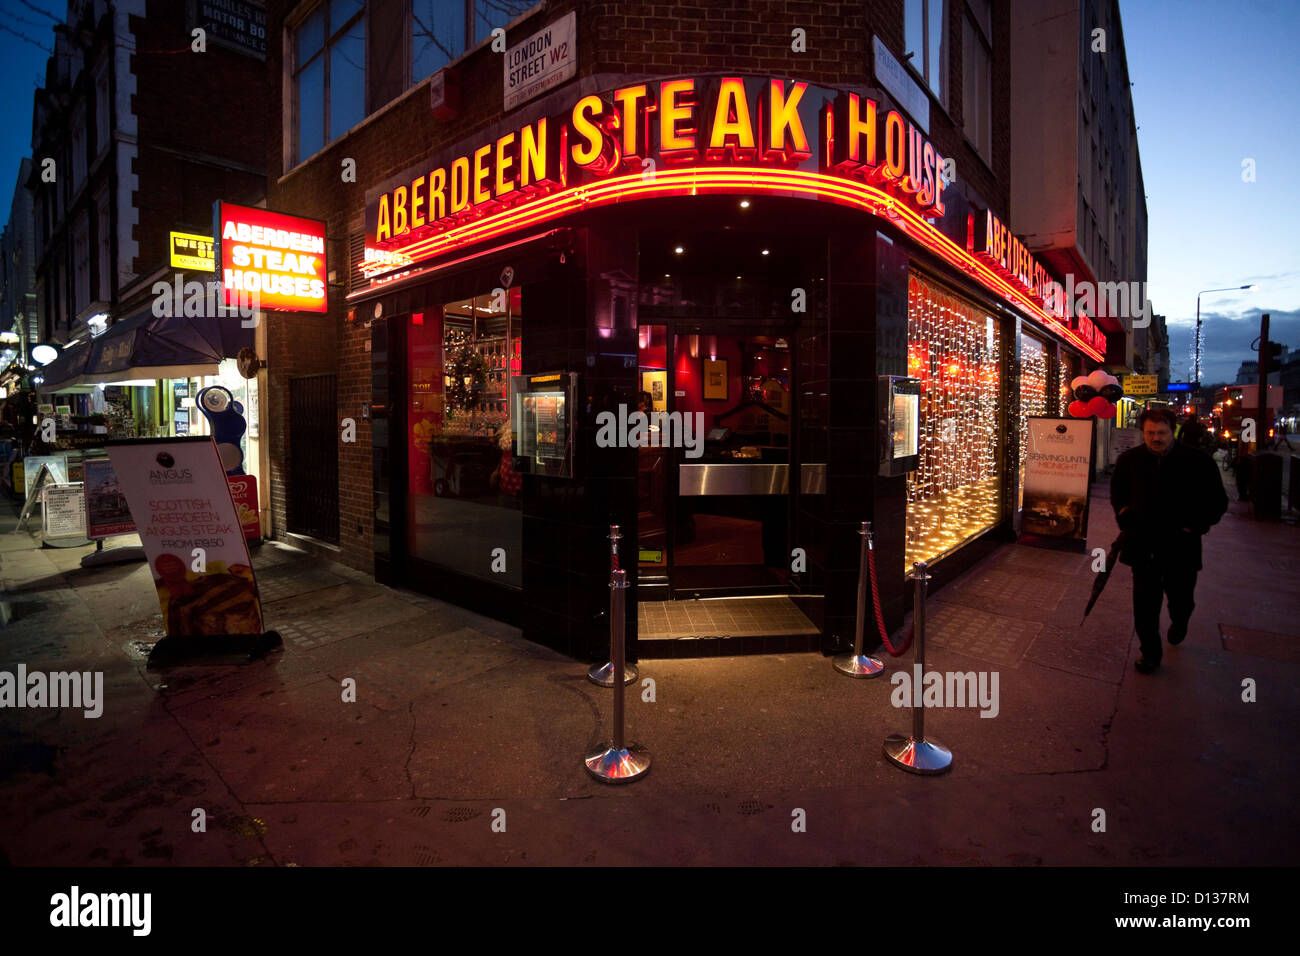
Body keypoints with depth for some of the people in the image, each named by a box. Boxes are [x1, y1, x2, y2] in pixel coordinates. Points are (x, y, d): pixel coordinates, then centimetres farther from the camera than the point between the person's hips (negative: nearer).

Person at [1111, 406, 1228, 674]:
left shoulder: (1197, 461, -8)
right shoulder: (1129, 460, -1)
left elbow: (1217, 502, 1)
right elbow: (1117, 491, 18)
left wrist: (1193, 527, -7)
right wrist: (1125, 516, 5)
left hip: (1181, 548, -1)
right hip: (1142, 546, 1)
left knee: (1180, 598, 18)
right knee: (1144, 604, 4)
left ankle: (1178, 622, 52)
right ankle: (1150, 652, 19)